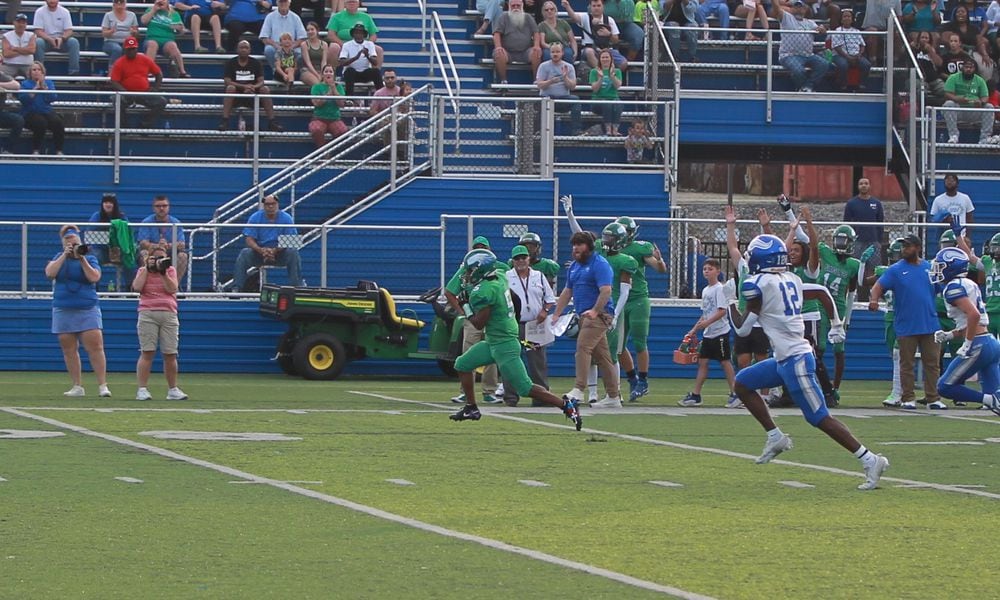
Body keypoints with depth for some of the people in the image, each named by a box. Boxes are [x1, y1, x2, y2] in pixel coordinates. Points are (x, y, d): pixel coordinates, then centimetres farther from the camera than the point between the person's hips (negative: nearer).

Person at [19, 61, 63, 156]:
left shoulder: (49, 83, 16)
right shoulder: (25, 84, 10)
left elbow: (52, 98, 0)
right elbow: (23, 99, -8)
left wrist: (44, 86, -9)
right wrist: (35, 88, -11)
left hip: (47, 112, 3)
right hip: (31, 113, -3)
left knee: (58, 122, -28)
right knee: (41, 123, -36)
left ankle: (59, 150, -21)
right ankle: (35, 150, -23)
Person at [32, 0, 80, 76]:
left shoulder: (65, 12, 0)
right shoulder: (40, 12, -4)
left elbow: (69, 31, -5)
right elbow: (38, 31, -11)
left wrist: (61, 38, -27)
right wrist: (50, 39, -28)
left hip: (61, 41, 1)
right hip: (46, 40, -1)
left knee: (74, 42, -27)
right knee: (38, 42, -34)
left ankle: (74, 71, -27)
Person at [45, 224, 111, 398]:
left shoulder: (90, 258, 5)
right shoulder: (59, 258, 10)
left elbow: (94, 277, -10)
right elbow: (50, 272, -8)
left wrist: (82, 259, -14)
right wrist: (65, 255, -11)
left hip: (87, 310, -2)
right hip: (63, 310, 2)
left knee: (95, 347, -11)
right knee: (69, 350, 4)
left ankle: (103, 385, -11)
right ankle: (77, 387, 10)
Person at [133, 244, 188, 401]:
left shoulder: (171, 270, 14)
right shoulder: (143, 271, 13)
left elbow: (172, 289, -2)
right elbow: (137, 287, -6)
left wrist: (163, 272, -9)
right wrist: (148, 268, -2)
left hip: (168, 314, 2)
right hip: (148, 314, -2)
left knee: (170, 354, 2)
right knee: (147, 352, -9)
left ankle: (172, 389, 13)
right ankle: (142, 389, -10)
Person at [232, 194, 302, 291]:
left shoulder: (287, 218, -6)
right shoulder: (255, 218, -4)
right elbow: (249, 239, -10)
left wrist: (275, 250, -31)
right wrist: (261, 250, -30)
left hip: (280, 253, -1)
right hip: (259, 253, 1)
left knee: (293, 253, -30)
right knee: (244, 253, -26)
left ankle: (296, 288, -27)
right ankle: (236, 289, -26)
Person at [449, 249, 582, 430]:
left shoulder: (484, 291, -22)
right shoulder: (500, 278, 3)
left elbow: (479, 323, -18)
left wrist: (466, 308, -2)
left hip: (504, 346, -10)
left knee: (525, 388, -10)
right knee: (462, 364, 16)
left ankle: (567, 406, -10)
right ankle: (471, 408, 23)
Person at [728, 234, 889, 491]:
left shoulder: (759, 285, -13)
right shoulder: (790, 280, 10)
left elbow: (742, 328, -8)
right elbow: (822, 293, 20)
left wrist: (731, 304, 12)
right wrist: (836, 325, 32)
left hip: (795, 361, -9)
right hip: (784, 359, 9)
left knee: (819, 418, -7)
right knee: (742, 383, 17)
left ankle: (870, 461, -8)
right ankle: (775, 437, 17)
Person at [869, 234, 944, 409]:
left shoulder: (931, 268, 8)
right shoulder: (896, 270, -1)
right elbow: (879, 286, -9)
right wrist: (874, 299, -29)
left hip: (930, 324, 3)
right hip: (906, 327, -2)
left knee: (932, 363, 5)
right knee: (907, 364, 3)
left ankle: (933, 399, 10)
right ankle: (907, 399, 8)